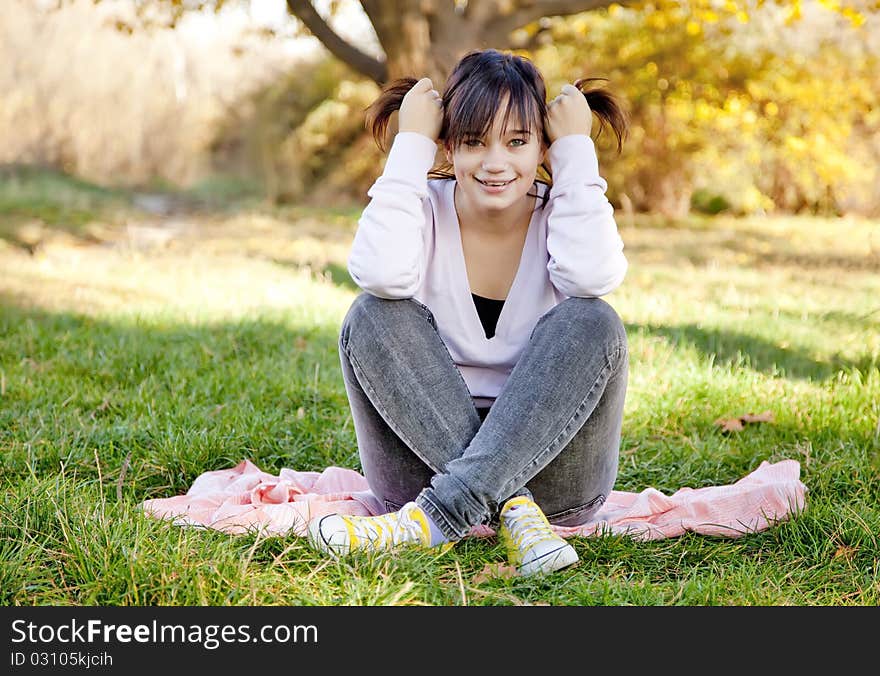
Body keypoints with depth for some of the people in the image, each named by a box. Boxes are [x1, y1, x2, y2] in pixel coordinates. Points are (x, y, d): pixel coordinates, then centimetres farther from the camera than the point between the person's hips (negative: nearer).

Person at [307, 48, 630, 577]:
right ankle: (509, 508, -32)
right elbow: (381, 273, -27)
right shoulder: (427, 210, -3)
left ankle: (437, 515, -33)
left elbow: (593, 277, -26)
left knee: (592, 322, -25)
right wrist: (410, 143, -17)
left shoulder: (563, 215, -2)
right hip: (429, 457, 0)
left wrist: (577, 149, -15)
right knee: (376, 315, -22)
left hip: (546, 460, 0)